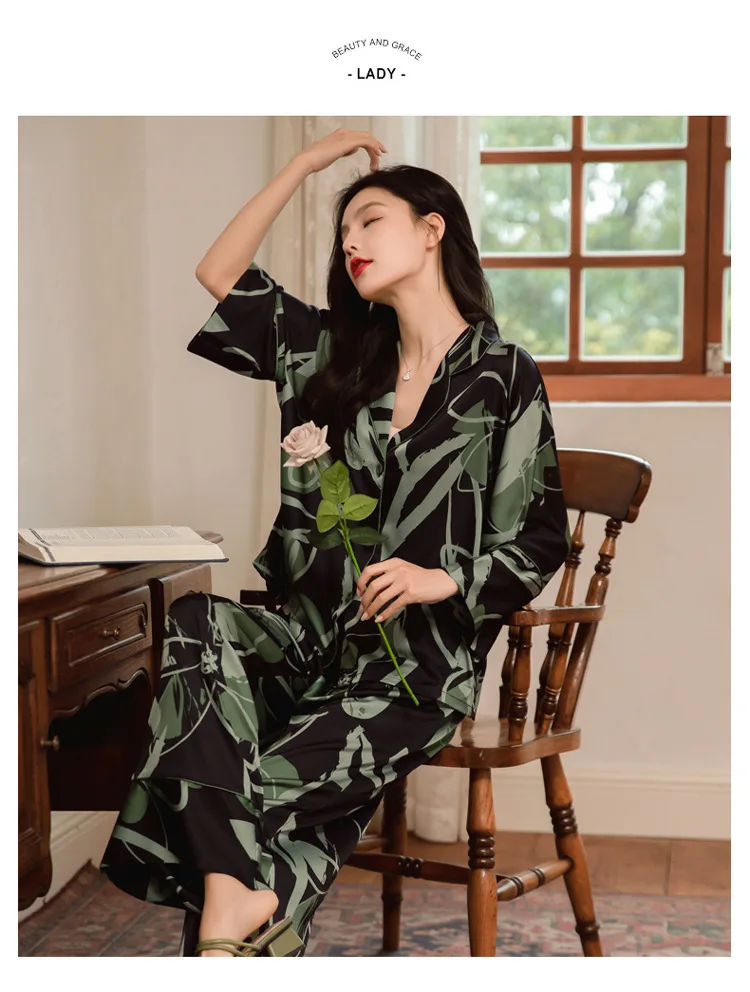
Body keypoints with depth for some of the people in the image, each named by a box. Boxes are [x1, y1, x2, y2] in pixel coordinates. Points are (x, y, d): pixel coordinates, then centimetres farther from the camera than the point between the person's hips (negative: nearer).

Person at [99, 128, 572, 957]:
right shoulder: (339, 351, 14)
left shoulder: (503, 376, -2)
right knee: (193, 624, -28)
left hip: (423, 657, -5)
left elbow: (541, 539, -1)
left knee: (252, 789, -26)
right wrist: (304, 165, 15)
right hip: (317, 626, 5)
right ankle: (241, 897, -34)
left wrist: (441, 580, -17)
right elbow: (218, 274, 17)